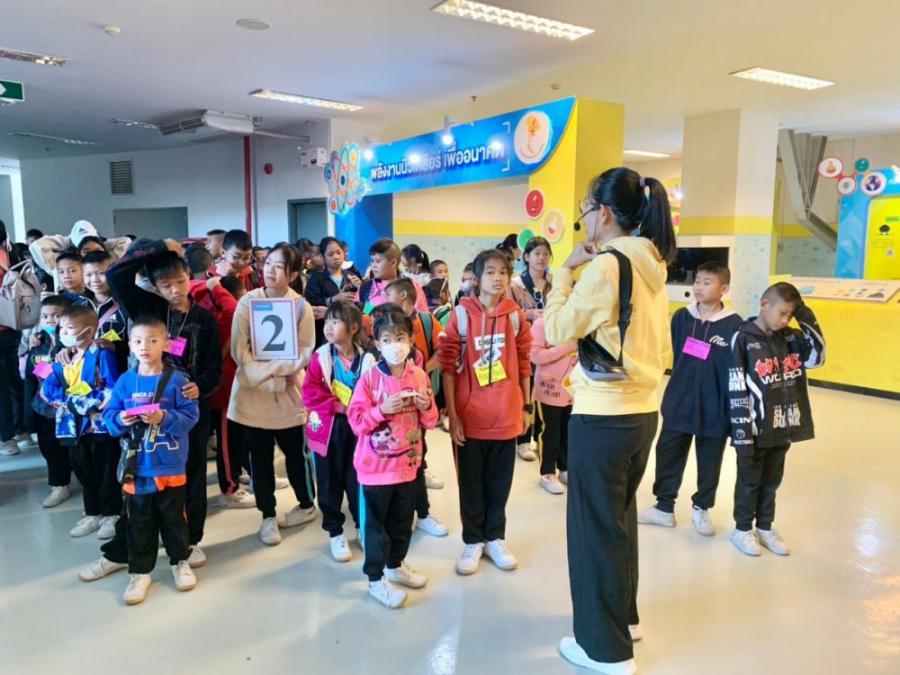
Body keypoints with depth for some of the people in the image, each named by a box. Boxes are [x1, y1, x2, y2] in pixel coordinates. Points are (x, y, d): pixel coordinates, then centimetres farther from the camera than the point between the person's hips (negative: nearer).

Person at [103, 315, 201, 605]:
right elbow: (109, 415, 4)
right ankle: (140, 571, 28)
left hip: (170, 467, -2)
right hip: (136, 467, 2)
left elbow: (190, 416, -11)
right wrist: (120, 420, -17)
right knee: (139, 522, 13)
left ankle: (180, 561, 33)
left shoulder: (177, 380, -9)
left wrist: (164, 418, -25)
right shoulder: (125, 381, 0)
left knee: (173, 518, 14)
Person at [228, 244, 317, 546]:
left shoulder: (301, 306, -3)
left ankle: (307, 505, 33)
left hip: (290, 394, -1)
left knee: (295, 453, 11)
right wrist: (269, 379, -18)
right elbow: (239, 350, -9)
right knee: (260, 458, 9)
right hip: (253, 393, 1)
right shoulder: (248, 301, -3)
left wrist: (270, 368, -19)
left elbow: (304, 354, -7)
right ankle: (268, 516, 25)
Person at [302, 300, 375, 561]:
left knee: (357, 479, 10)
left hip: (357, 428, 0)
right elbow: (310, 393, -11)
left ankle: (362, 527, 30)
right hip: (327, 428, 0)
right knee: (330, 483, 9)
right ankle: (335, 533, 25)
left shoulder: (367, 360, -6)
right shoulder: (320, 357, -6)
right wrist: (339, 405, -18)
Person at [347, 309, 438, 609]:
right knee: (376, 524, 7)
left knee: (403, 521, 19)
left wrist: (426, 408, -14)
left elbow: (430, 421, 7)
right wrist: (382, 410, -26)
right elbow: (356, 421, -14)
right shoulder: (370, 378, -14)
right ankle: (376, 580, 20)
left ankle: (396, 565, 39)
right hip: (376, 465, -4)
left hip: (407, 463, 5)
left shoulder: (420, 376, -1)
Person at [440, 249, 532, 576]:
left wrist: (526, 406, 10)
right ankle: (473, 541, 27)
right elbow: (449, 367, -6)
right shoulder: (462, 314, -6)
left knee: (500, 481, 14)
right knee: (471, 483, 11)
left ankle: (495, 539, 30)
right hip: (469, 416, -2)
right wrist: (452, 413, -9)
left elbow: (524, 365, 9)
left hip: (506, 415, 2)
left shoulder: (516, 315, 2)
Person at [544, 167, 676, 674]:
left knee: (595, 525, 6)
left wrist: (567, 270, -3)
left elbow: (556, 330, -10)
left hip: (602, 417, -9)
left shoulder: (606, 265, -17)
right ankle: (625, 617, 41)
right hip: (643, 412, 9)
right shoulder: (651, 264, 8)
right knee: (620, 516, 24)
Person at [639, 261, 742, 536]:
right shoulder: (681, 317, 0)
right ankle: (664, 507, 26)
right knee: (667, 455, 10)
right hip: (678, 402, 3)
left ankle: (701, 509, 32)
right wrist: (682, 385, 9)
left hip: (714, 408, -3)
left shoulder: (734, 325, -10)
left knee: (709, 462, 13)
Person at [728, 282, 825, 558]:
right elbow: (737, 392, -15)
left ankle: (765, 527, 35)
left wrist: (807, 320, -5)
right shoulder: (744, 338, -14)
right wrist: (742, 434, -17)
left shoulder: (790, 337, 4)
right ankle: (743, 529, 26)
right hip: (756, 429, -5)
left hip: (783, 427, 6)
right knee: (749, 480, 11)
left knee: (772, 480, 19)